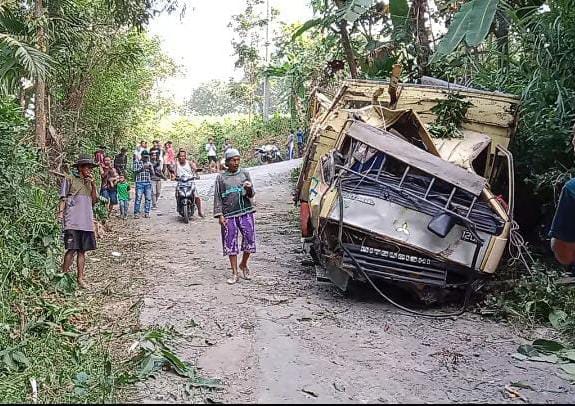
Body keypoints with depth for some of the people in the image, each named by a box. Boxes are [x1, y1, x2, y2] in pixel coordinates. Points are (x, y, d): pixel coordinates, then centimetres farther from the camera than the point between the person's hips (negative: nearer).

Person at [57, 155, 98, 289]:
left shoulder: (89, 182, 20)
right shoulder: (69, 180, 4)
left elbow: (94, 200, 12)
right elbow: (63, 198, 1)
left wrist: (93, 184, 3)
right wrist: (60, 212, -10)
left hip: (87, 221, 5)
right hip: (72, 222, -5)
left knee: (82, 250, 7)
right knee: (72, 249, -10)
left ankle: (80, 278, 13)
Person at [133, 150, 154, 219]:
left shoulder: (149, 163, 17)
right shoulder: (137, 162, 7)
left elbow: (152, 173, 13)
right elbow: (135, 171, -4)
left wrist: (150, 168, -6)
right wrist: (142, 167, -13)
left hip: (148, 183, 4)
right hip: (139, 183, -4)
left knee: (148, 198, 1)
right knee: (138, 198, -8)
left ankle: (147, 212, 9)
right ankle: (136, 213, -4)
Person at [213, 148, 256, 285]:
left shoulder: (245, 173, 7)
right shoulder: (221, 177, 4)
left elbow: (251, 195, 7)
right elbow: (217, 198, 4)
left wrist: (249, 189, -15)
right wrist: (220, 215, -4)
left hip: (246, 212, 1)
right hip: (229, 215, -1)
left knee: (250, 240, 0)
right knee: (230, 243, 2)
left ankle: (243, 264, 26)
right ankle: (234, 273, 13)